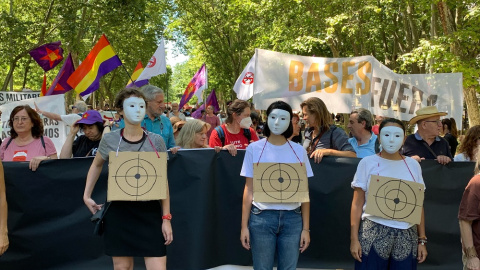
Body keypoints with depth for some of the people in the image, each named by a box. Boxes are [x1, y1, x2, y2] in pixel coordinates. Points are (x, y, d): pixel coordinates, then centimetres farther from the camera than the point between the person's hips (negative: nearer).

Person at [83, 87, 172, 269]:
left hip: (149, 212, 0)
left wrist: (166, 218, -2)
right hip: (119, 211, 1)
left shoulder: (156, 141, -3)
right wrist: (87, 195, 12)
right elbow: (96, 166, 18)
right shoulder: (110, 140, -3)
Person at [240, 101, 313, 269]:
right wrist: (244, 226, -1)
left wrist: (306, 228, 1)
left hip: (292, 218, 1)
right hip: (261, 217, -1)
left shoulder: (299, 151, 4)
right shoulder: (254, 149, 0)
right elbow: (249, 189, 2)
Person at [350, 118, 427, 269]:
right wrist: (354, 238, -6)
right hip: (374, 234, -2)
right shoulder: (367, 163, -1)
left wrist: (422, 240, 5)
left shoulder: (413, 165, 8)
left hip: (407, 235, 3)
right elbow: (357, 204, -1)